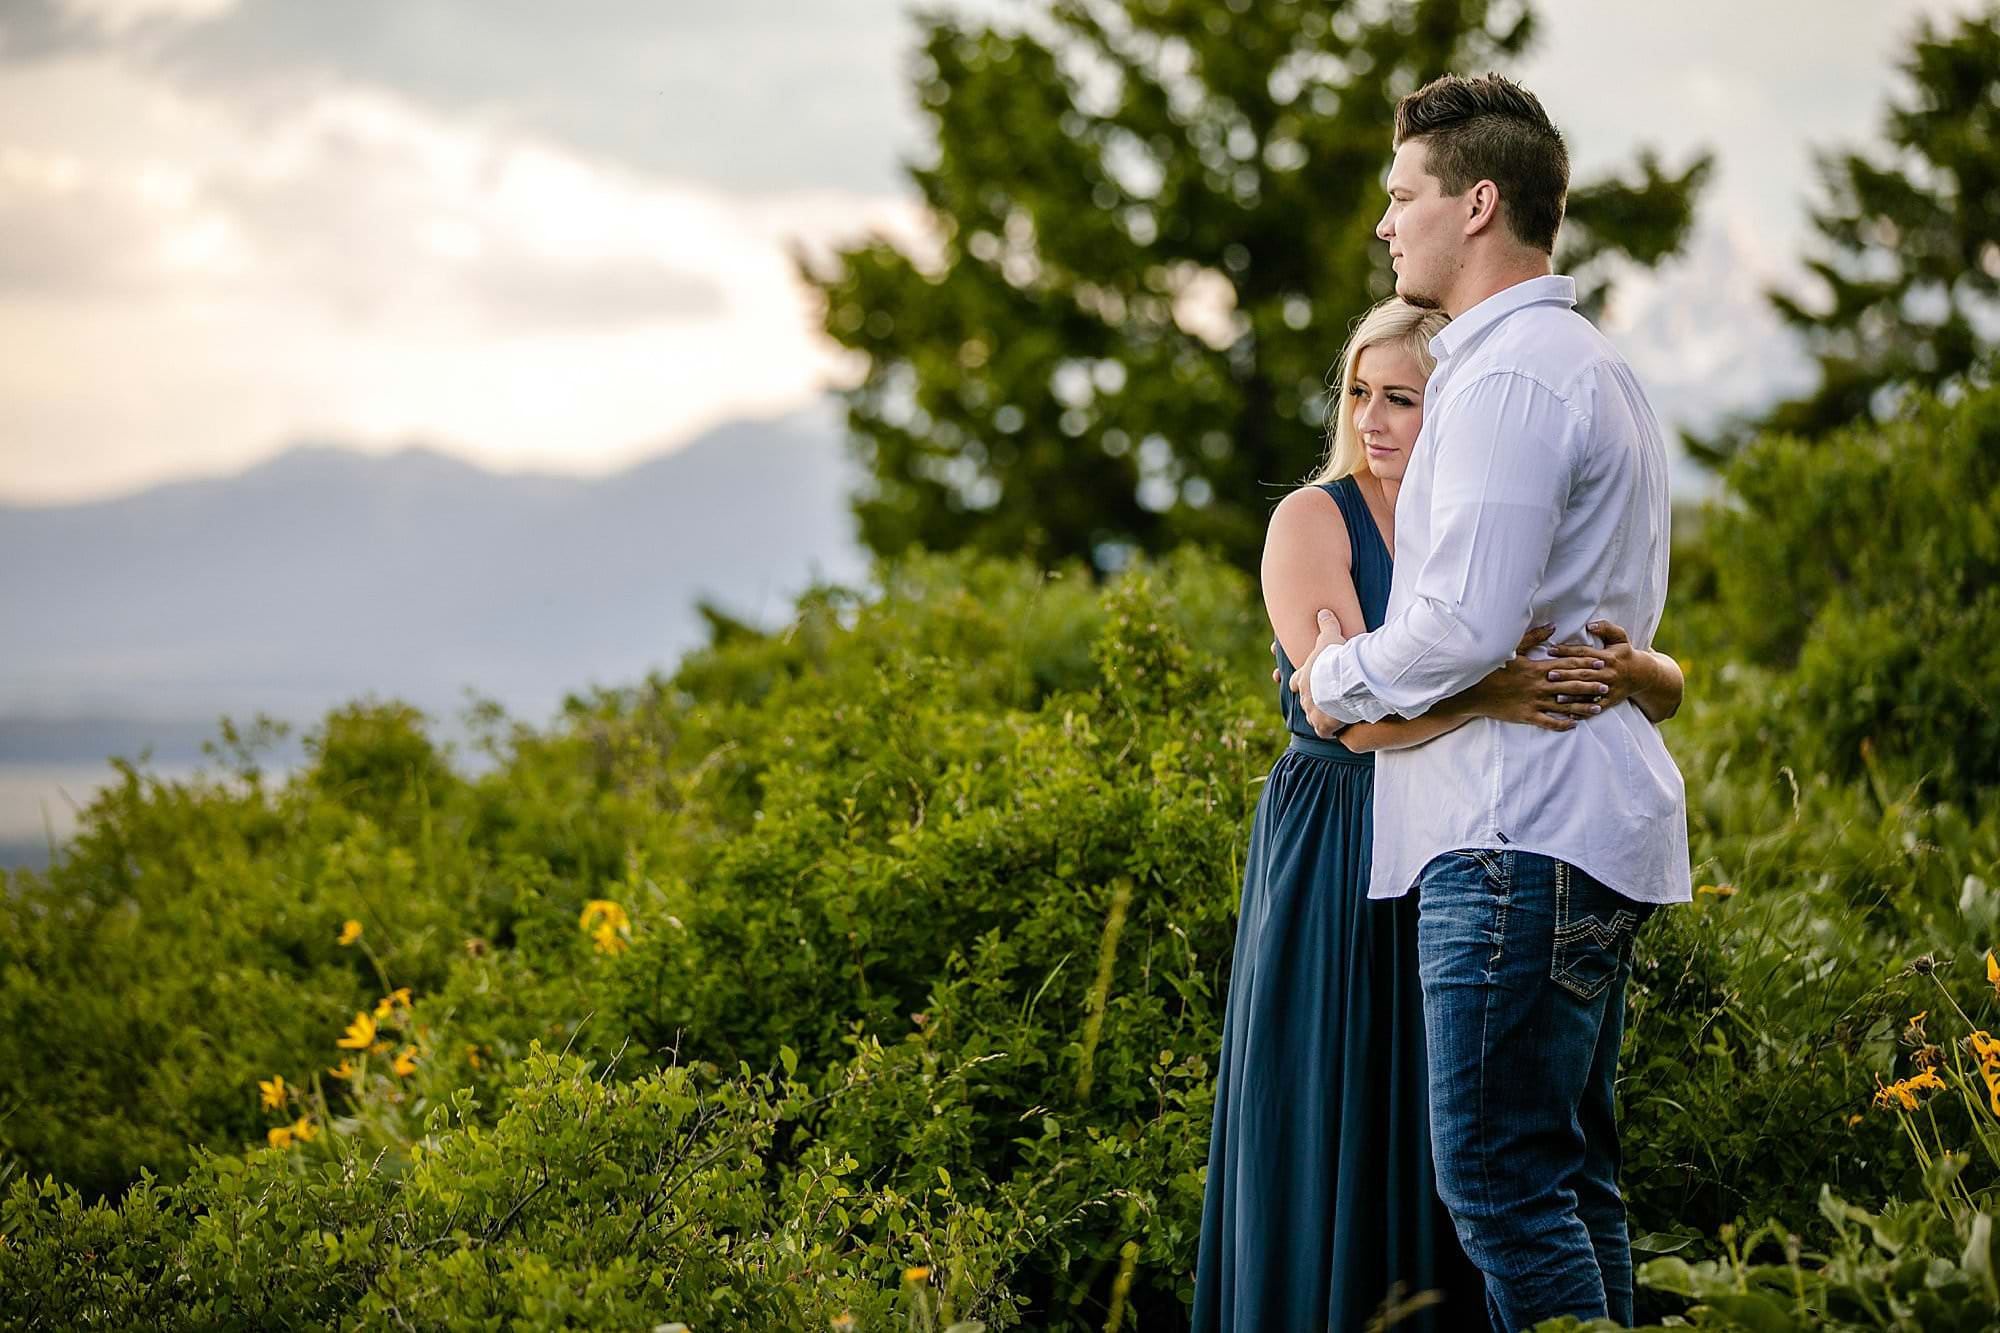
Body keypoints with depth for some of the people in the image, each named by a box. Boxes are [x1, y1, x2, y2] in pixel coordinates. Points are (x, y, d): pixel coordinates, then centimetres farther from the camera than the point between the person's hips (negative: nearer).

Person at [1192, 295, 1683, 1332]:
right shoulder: (1315, 519, -4)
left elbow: (1667, 678, 5)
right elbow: (1357, 714, -17)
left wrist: (1623, 671, -18)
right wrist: (1482, 694, -33)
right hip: (1335, 871, -4)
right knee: (1327, 1152, -2)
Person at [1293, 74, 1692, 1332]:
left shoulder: (1510, 377, -13)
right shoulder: (1596, 366, 21)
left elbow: (1469, 622, -22)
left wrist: (1340, 680, -4)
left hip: (1521, 831, -11)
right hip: (1594, 820, 11)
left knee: (1500, 1177, -9)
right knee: (1571, 1170, 12)